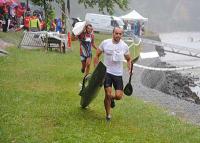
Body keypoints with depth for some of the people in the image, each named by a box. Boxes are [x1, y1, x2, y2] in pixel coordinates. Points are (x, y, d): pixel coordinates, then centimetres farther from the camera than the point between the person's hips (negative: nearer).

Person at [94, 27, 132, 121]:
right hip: (106, 72, -1)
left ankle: (112, 98, 33)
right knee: (108, 94, -6)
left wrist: (130, 69, -3)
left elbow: (128, 59, 14)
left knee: (119, 96, -6)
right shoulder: (105, 43, -5)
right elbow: (97, 55, 6)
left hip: (118, 74, 2)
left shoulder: (124, 46, -1)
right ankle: (108, 114, 16)